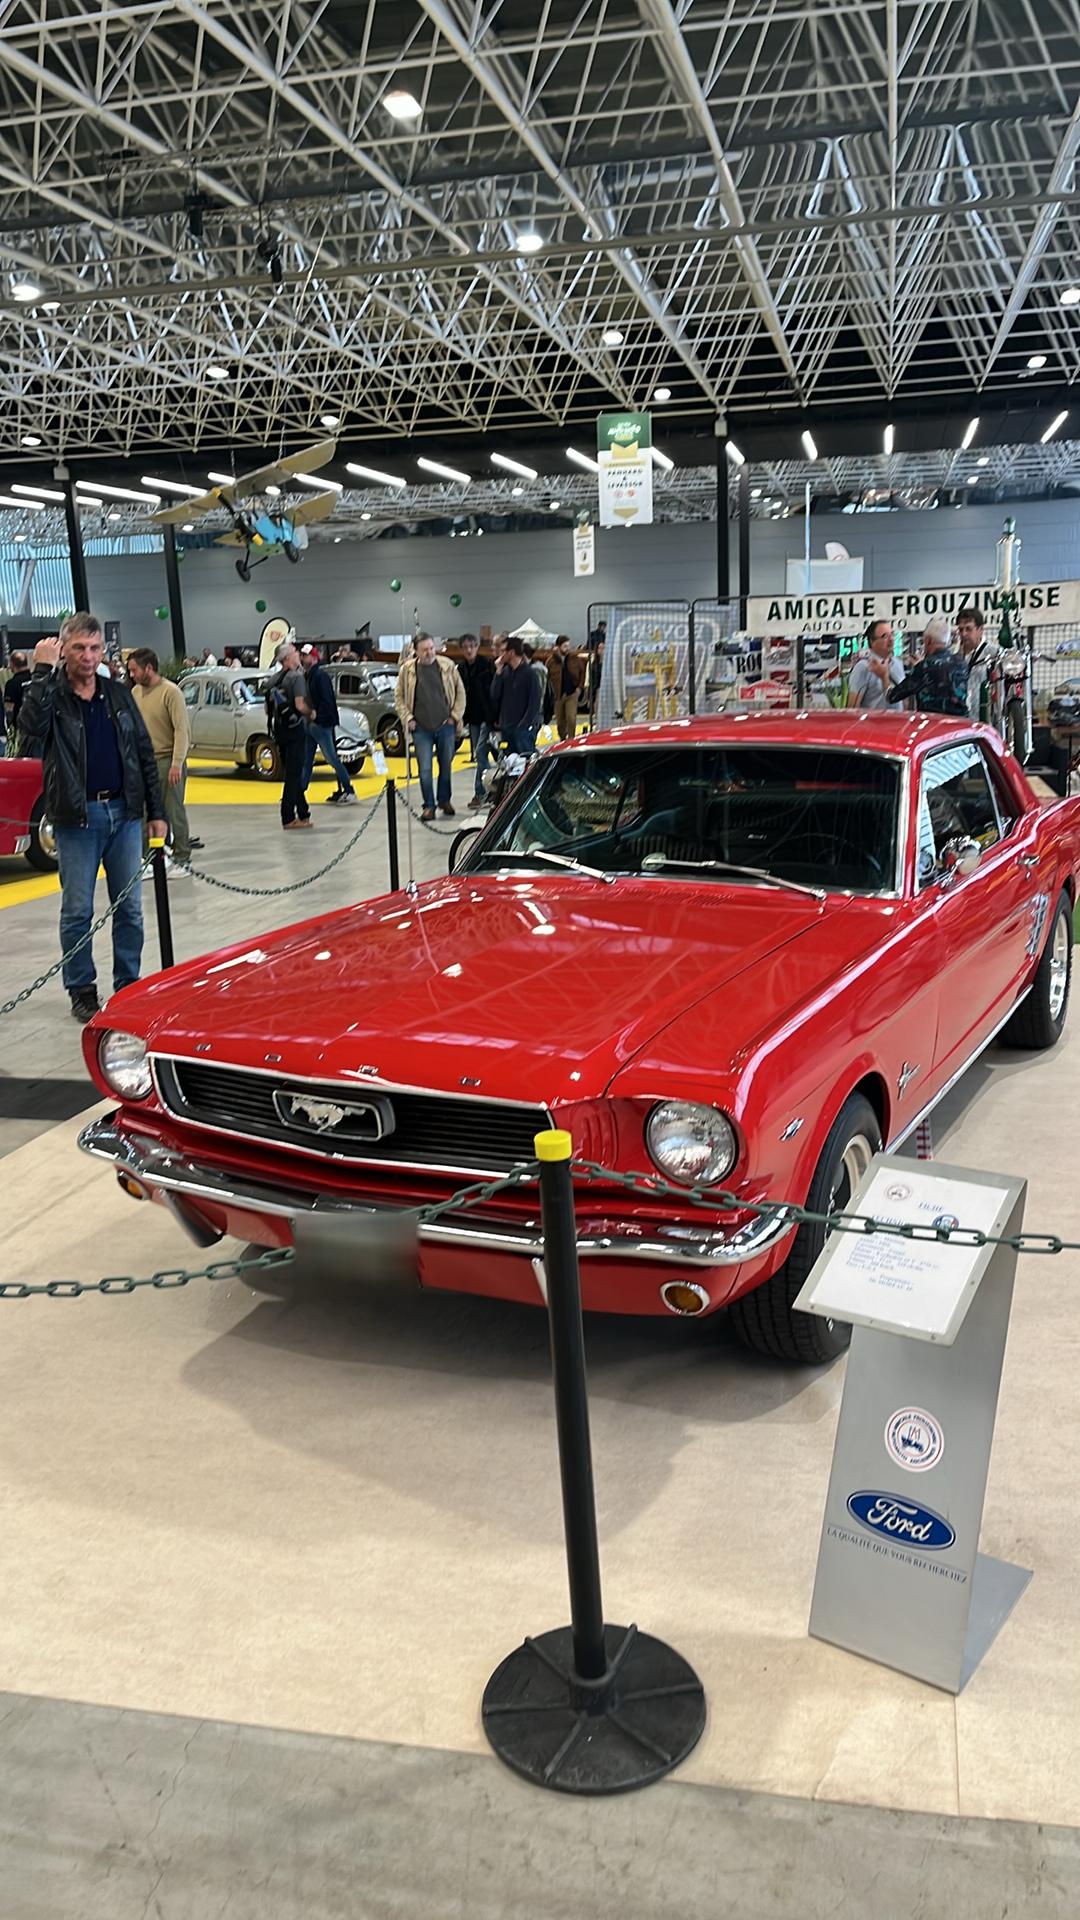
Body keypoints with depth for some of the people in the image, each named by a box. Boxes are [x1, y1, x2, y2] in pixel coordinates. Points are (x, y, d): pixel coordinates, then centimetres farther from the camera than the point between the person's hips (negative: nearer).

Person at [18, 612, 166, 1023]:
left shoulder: (119, 695, 9)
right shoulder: (50, 695, -4)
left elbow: (144, 754, 11)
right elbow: (30, 731, -27)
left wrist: (156, 812, 7)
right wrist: (42, 672, -25)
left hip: (124, 813, 4)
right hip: (76, 819, -3)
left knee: (129, 907, 9)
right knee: (77, 910, 3)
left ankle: (129, 986, 20)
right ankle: (81, 991, 16)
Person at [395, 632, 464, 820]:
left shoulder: (448, 666, 0)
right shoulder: (407, 669, -1)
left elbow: (460, 692, 6)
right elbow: (399, 696, 6)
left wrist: (455, 715, 0)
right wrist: (407, 719, -3)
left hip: (445, 726, 1)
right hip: (421, 728, -1)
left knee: (446, 766, 11)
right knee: (424, 769, -4)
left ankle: (444, 801, 28)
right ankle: (429, 805, 6)